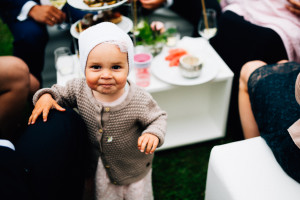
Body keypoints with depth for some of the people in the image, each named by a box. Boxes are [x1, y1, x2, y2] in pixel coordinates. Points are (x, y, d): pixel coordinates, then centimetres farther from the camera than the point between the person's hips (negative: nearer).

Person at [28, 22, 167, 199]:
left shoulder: (140, 101, -33)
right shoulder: (80, 89, -24)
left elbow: (159, 117, -16)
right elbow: (61, 93, -4)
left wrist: (154, 134, -36)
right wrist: (46, 96, -24)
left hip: (134, 165, -2)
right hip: (101, 164, 3)